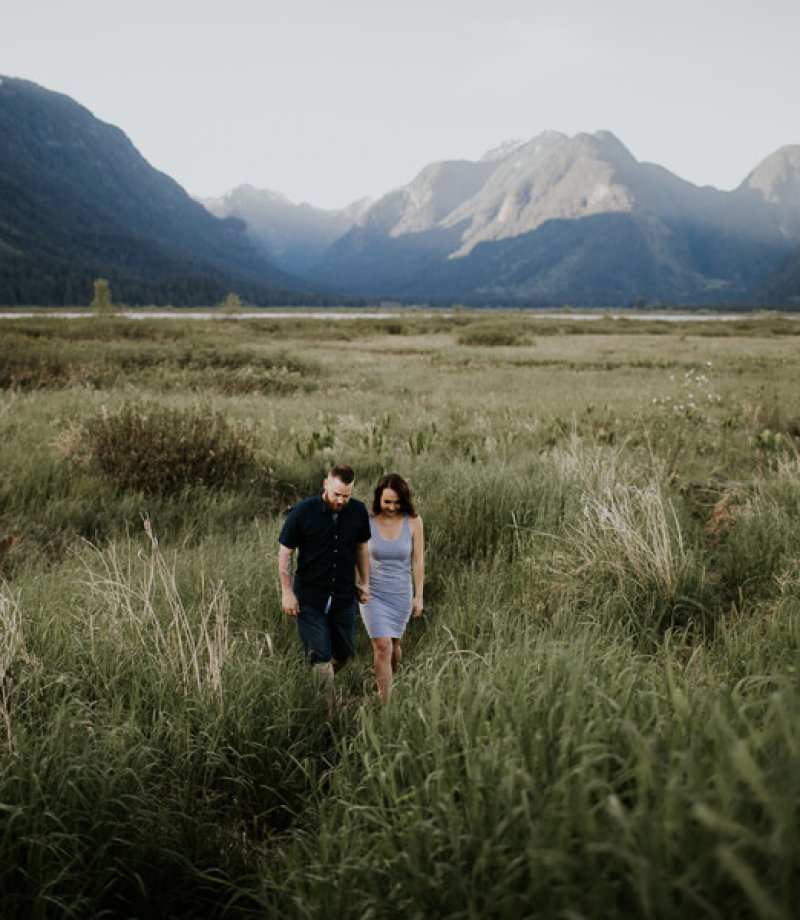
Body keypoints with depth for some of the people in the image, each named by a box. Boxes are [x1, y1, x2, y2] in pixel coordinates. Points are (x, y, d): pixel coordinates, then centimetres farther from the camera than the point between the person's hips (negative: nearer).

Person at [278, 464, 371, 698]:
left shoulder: (358, 511, -4)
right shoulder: (303, 512, -15)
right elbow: (285, 552, -7)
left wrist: (365, 582, 10)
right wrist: (287, 592, -9)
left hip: (344, 596, 4)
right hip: (310, 597, -4)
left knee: (344, 651, 12)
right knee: (319, 656, -4)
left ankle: (324, 684, 39)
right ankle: (326, 709, 6)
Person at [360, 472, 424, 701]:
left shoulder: (413, 522, -7)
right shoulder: (366, 522, -11)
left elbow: (418, 561, -1)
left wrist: (419, 596, 1)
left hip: (401, 594, 2)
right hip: (373, 594, -2)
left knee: (394, 644, 17)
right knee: (382, 646, -11)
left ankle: (388, 681, 43)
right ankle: (386, 702, -4)